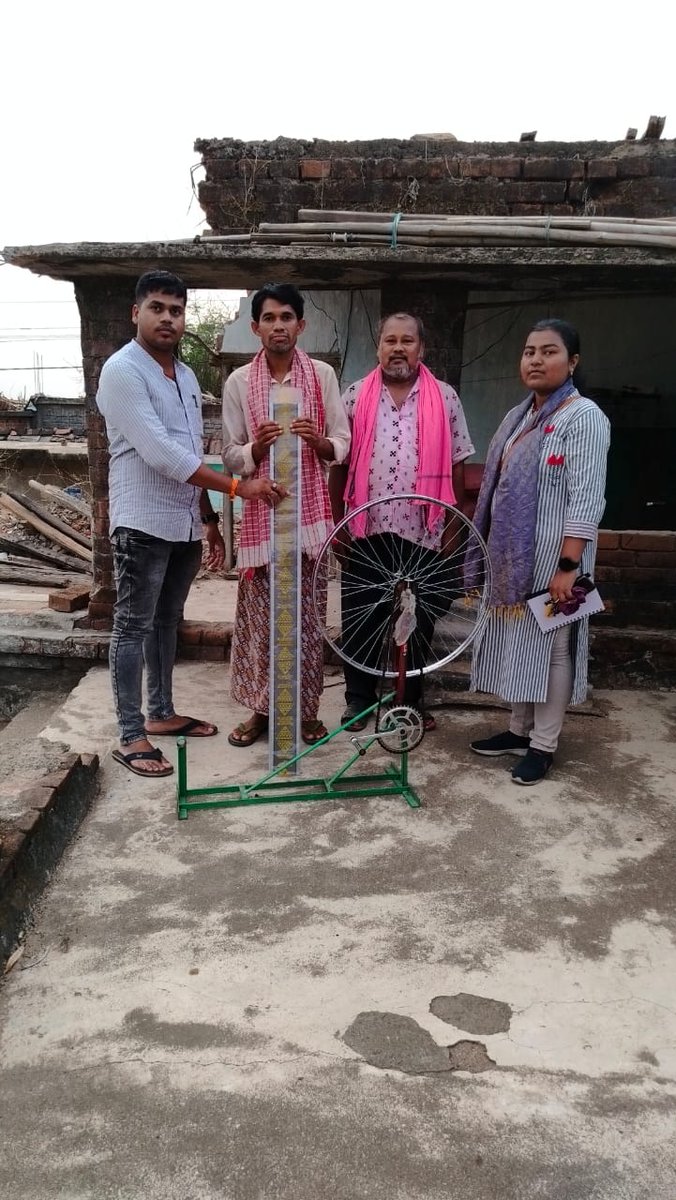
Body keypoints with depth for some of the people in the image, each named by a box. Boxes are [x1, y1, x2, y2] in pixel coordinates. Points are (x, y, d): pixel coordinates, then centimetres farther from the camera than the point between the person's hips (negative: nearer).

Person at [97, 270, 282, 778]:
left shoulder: (185, 375, 14)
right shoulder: (123, 371, -13)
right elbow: (160, 453, -23)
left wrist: (209, 518, 16)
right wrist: (238, 486, -23)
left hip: (185, 524, 8)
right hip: (143, 523, -8)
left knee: (168, 622, 16)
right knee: (134, 627, -1)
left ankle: (162, 713, 29)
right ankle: (130, 736, 6)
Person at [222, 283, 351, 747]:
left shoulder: (323, 374, 3)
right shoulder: (239, 381, 2)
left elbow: (343, 444, 4)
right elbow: (231, 456, 2)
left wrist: (317, 441, -18)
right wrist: (257, 447, -19)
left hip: (309, 508, 0)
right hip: (261, 509, 0)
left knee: (307, 613, 5)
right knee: (259, 613, 3)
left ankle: (307, 708, 18)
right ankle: (260, 707, 17)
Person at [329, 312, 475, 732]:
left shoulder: (445, 398, 4)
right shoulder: (356, 397, 5)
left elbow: (456, 466, 6)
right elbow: (339, 463, 6)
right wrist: (337, 521, 3)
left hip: (421, 532, 0)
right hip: (365, 530, 0)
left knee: (418, 619, 8)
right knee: (360, 616, 7)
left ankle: (412, 700, 24)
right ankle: (359, 698, 22)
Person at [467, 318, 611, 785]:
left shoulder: (584, 417, -11)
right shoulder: (519, 416, 14)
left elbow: (586, 499, -18)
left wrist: (568, 565, -23)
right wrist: (489, 551, 16)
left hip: (550, 558, -8)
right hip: (511, 556, 8)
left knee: (548, 644, 0)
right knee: (516, 640, 14)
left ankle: (544, 745, 11)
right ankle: (519, 729, 27)